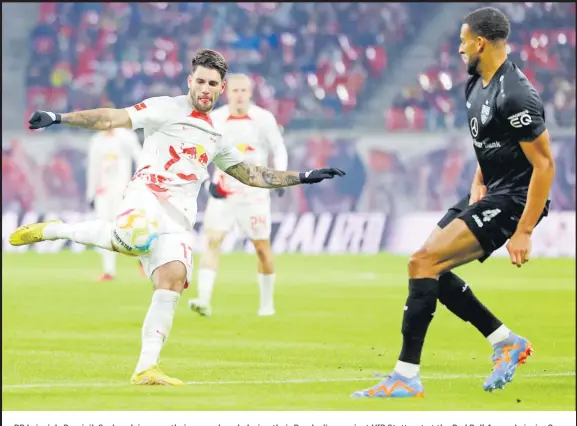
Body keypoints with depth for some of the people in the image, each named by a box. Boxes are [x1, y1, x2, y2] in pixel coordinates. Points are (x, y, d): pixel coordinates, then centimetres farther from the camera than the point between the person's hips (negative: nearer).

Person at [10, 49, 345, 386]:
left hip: (179, 218, 6)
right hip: (147, 194, -6)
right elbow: (113, 119, -2)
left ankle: (146, 369, -15)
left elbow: (252, 175, 37)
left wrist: (304, 178, 33)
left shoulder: (215, 137, 28)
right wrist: (59, 119, -14)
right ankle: (52, 231, -17)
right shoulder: (167, 109, 8)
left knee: (173, 279, -16)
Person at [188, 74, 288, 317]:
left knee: (262, 247, 5)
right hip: (223, 193, 1)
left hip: (255, 194, -1)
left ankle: (267, 302, 23)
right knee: (212, 240, -16)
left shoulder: (264, 119, -6)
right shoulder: (214, 119, -2)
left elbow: (279, 150, 5)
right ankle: (204, 300, -23)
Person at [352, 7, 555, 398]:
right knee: (433, 269, 11)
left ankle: (407, 377, -16)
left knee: (423, 262, -19)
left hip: (513, 200, -10)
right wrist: (478, 182, 9)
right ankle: (507, 343, 19)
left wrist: (524, 232, -23)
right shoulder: (477, 86, 8)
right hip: (490, 191, 10)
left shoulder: (516, 96, -22)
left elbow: (544, 164, -22)